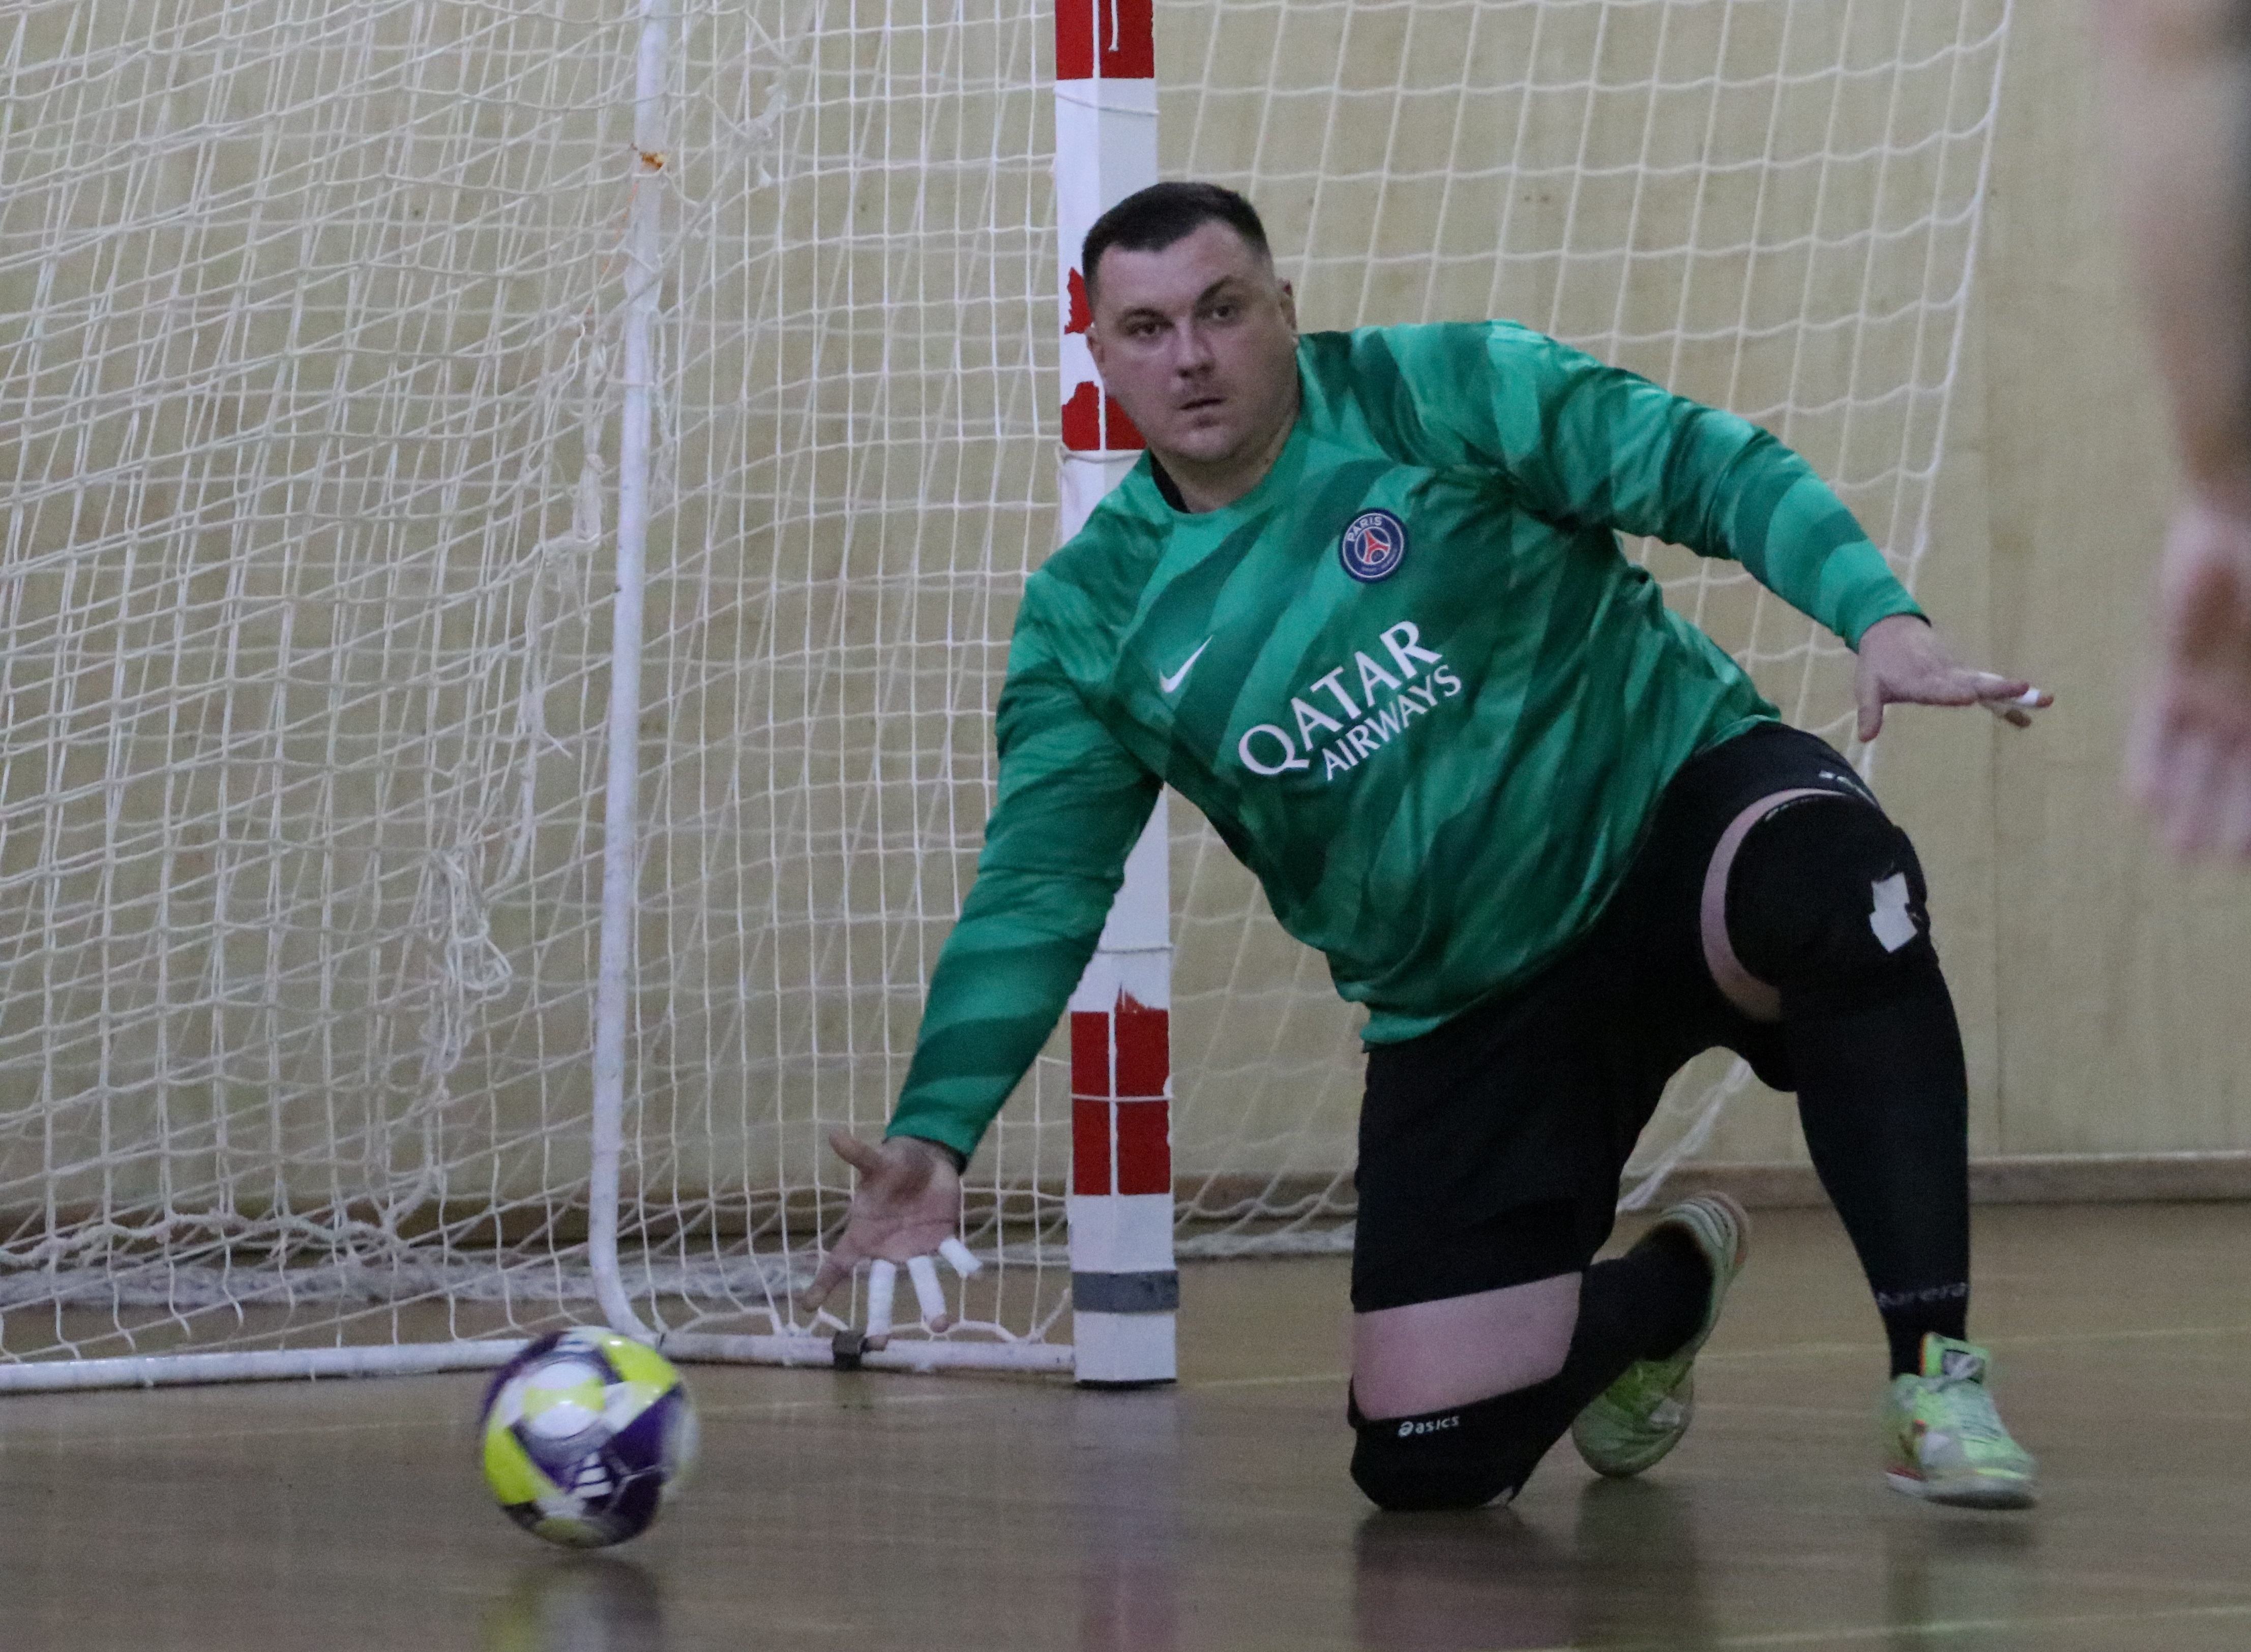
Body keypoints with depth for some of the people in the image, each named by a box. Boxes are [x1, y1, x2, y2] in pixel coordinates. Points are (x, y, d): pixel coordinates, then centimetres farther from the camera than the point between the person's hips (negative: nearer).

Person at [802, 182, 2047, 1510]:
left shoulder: (1442, 394, -7)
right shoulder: (1091, 618, 1)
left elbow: (1709, 469, -11)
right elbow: (1035, 895, -2)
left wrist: (1879, 614, -29)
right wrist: (938, 1131, -15)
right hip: (1468, 1015, 3)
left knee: (1831, 879, -41)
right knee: (1427, 1462, -6)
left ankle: (1936, 1373, -30)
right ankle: (1663, 1293, 29)